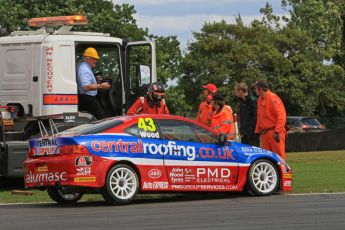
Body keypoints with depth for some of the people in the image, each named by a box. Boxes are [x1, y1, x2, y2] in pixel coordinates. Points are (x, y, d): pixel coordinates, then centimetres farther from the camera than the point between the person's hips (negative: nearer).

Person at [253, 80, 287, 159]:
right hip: (265, 133, 8)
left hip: (275, 133, -8)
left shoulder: (273, 98, -11)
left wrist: (277, 131, -22)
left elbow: (281, 116, -18)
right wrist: (258, 131, 18)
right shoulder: (260, 100, 15)